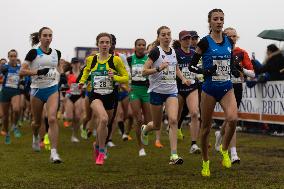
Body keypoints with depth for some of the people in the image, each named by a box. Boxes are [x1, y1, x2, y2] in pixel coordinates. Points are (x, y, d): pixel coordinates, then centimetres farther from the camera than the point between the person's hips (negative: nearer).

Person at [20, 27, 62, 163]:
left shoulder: (56, 53, 6)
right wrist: (37, 72, -21)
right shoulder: (34, 53, -5)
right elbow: (22, 71, -9)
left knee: (52, 119, -19)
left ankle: (54, 152, -20)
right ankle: (36, 137, 49)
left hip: (52, 90, 1)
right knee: (37, 122, 13)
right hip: (37, 90, -1)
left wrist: (58, 77, 9)